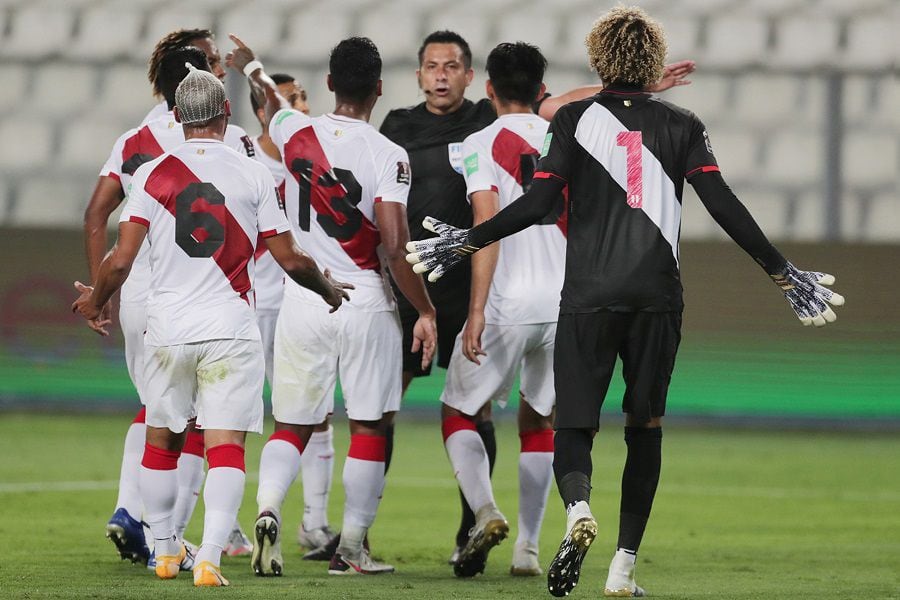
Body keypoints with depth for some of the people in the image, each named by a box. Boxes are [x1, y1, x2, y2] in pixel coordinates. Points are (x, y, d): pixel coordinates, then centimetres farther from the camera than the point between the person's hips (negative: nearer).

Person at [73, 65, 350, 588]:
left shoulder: (153, 175, -1)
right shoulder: (253, 175, -2)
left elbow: (121, 260, -4)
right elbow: (290, 259, 1)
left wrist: (94, 302, 16)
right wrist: (329, 289, 21)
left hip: (169, 328, 1)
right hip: (230, 329, -1)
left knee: (162, 440, 18)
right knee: (226, 446, -3)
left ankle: (165, 550, 28)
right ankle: (210, 558, -16)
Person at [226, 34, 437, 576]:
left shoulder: (297, 133, 1)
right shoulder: (388, 155, -11)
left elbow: (271, 99, 26)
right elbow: (395, 247, -15)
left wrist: (251, 68, 48)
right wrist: (426, 311, -5)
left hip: (303, 301, 3)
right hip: (365, 302, -3)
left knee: (293, 424, 11)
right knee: (370, 425, 11)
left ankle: (268, 508, -16)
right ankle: (352, 548, 13)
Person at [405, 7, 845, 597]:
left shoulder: (575, 118, 2)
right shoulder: (682, 125, 6)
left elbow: (538, 202, -5)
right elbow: (723, 205, -2)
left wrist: (468, 242, 5)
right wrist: (782, 271, 4)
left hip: (588, 295, -1)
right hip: (657, 297, 1)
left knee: (574, 425, 2)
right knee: (645, 428, 12)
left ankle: (578, 506, -32)